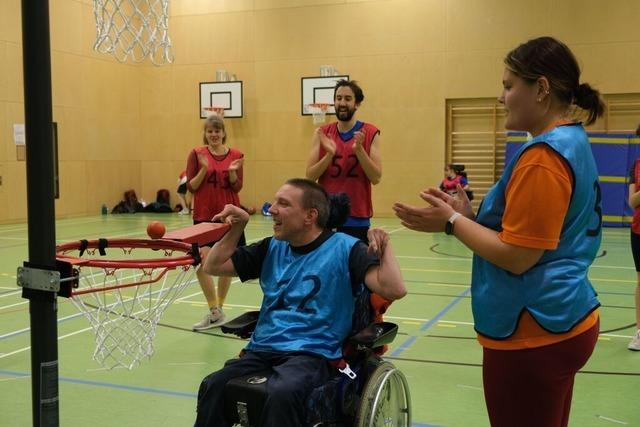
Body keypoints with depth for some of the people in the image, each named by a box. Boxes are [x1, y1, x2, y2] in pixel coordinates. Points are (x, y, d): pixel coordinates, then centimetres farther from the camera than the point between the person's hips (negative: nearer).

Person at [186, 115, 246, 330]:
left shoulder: (235, 155, 2)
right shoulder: (197, 154, -1)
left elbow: (237, 187, 1)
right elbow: (191, 186, -3)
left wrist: (232, 172, -18)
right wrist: (204, 169, -18)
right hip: (204, 216, -1)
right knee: (201, 262, -12)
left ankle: (217, 310, 23)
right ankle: (214, 312, 0)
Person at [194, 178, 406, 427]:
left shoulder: (344, 249, -2)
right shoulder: (272, 249, 16)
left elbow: (394, 290, -12)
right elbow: (213, 266, 19)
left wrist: (384, 246, -17)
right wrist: (238, 225, 10)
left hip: (312, 353, -5)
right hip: (262, 349, 5)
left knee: (282, 393, -36)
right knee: (212, 386, -22)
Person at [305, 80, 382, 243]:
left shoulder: (370, 133, 0)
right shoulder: (322, 134, 5)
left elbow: (376, 177, -6)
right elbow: (310, 176, 0)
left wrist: (359, 149, -18)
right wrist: (330, 154, -15)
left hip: (357, 219, -1)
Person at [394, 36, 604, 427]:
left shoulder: (543, 156, -21)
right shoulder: (572, 143, 10)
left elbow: (516, 256, -21)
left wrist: (452, 222, -12)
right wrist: (469, 216, 6)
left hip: (535, 333, -10)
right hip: (561, 322, 10)